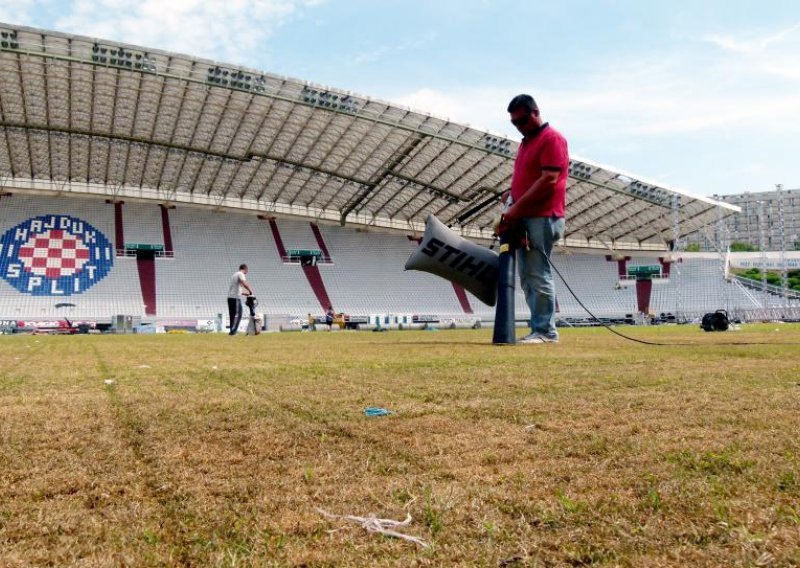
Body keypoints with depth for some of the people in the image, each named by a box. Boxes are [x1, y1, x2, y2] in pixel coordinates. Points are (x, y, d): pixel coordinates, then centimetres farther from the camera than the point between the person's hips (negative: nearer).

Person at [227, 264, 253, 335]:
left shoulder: (234, 274, 22)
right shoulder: (241, 274, -6)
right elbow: (245, 284, -24)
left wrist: (245, 293, 31)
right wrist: (250, 291, -10)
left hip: (230, 297, 9)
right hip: (236, 298, -9)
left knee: (232, 315, 12)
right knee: (237, 315, -6)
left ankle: (232, 331, 13)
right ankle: (233, 331, -11)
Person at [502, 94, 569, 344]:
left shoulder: (552, 139, -7)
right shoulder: (526, 142, 21)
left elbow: (549, 180, -17)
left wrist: (517, 207, -18)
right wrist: (511, 204, 8)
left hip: (542, 218, -9)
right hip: (522, 219, 9)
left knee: (539, 276, -9)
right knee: (527, 277, 8)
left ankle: (544, 331, -4)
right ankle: (541, 329, 14)